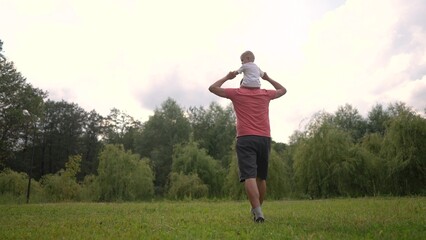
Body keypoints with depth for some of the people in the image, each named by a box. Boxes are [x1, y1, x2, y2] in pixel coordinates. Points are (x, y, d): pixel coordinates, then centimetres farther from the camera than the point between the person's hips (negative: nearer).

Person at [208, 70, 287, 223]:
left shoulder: (237, 93, 10)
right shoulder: (266, 94, 16)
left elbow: (212, 88, 17)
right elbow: (283, 90, 36)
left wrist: (227, 77, 27)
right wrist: (267, 78, 38)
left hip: (245, 139, -3)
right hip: (264, 139, 4)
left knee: (249, 177, -13)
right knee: (261, 177, 16)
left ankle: (258, 212, -28)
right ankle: (257, 209, 29)